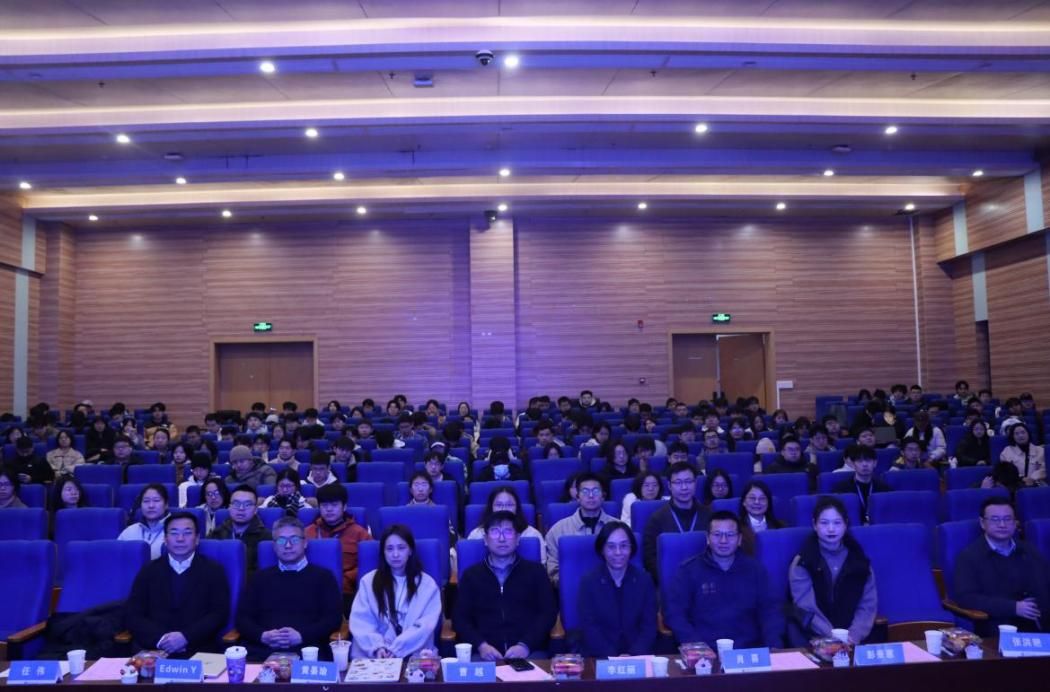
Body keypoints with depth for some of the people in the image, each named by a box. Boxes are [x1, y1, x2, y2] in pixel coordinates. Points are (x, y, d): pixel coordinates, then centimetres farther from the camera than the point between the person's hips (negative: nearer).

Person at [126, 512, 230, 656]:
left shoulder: (214, 570, 7)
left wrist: (186, 637, -14)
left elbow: (220, 614, 0)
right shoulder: (149, 570, 13)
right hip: (153, 649, 2)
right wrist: (160, 638, -12)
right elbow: (133, 615, 6)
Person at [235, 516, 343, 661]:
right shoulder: (260, 577, 23)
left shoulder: (323, 576, 14)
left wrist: (302, 636, -11)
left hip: (307, 651, -2)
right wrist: (262, 636, -6)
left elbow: (334, 618, 4)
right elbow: (242, 618, 15)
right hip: (261, 650, 3)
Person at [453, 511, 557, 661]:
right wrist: (481, 645, -9)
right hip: (485, 653, 1)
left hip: (529, 652, -1)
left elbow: (548, 612, 5)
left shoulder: (535, 571, 14)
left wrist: (526, 645, -10)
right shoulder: (471, 574, 16)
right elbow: (460, 618, 9)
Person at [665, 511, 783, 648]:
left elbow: (770, 608, 10)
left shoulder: (755, 569, 13)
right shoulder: (688, 570, 4)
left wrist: (772, 645, -7)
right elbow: (674, 612, -1)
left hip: (749, 650, 2)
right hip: (705, 652, -1)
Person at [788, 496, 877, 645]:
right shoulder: (802, 562, -3)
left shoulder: (858, 560, 7)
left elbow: (868, 605, 3)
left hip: (853, 643, 2)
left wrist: (854, 636, -11)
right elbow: (806, 609, -8)